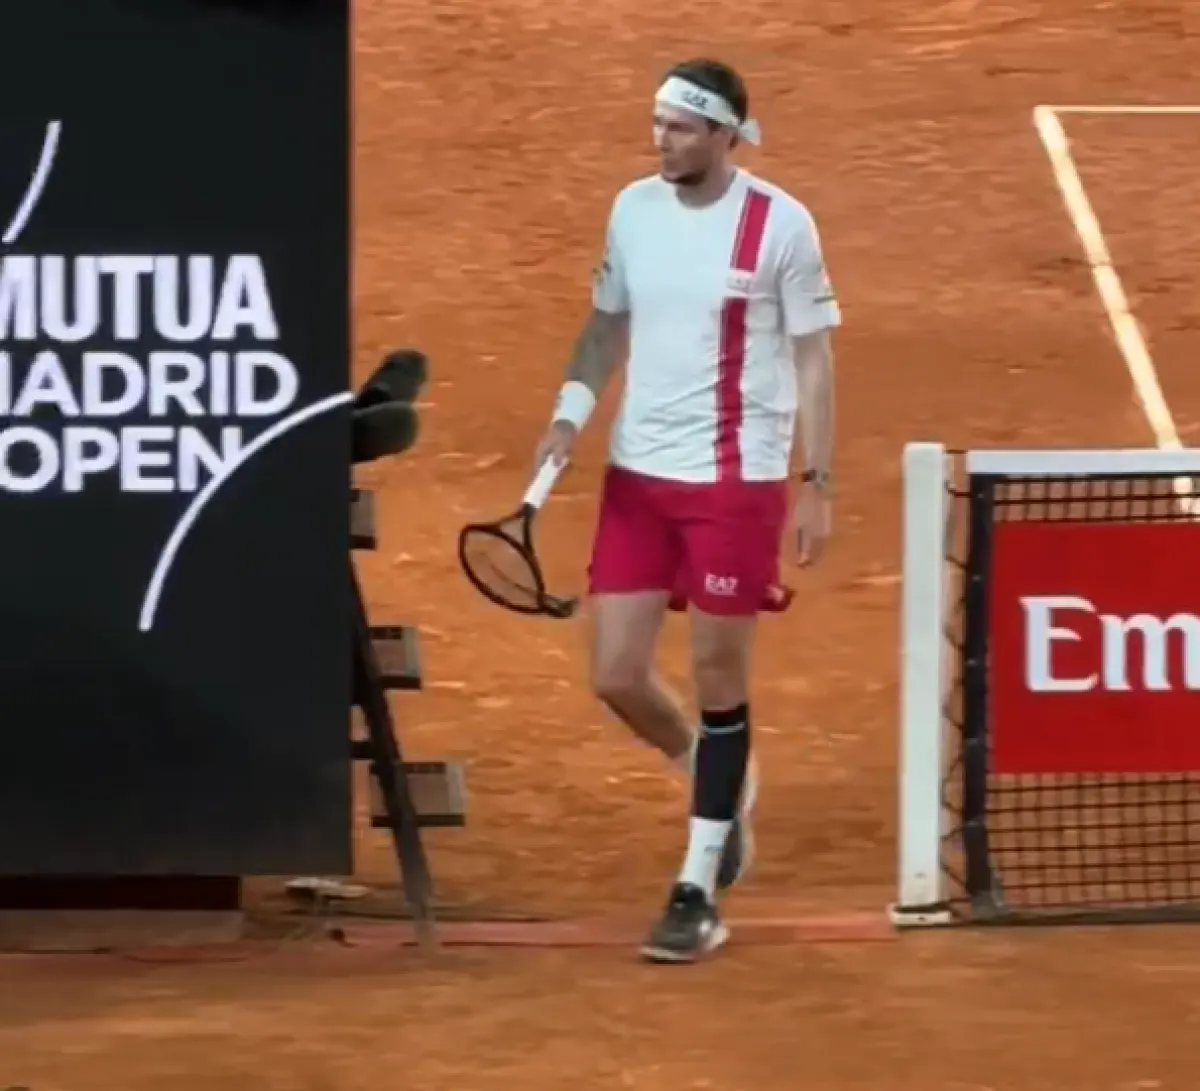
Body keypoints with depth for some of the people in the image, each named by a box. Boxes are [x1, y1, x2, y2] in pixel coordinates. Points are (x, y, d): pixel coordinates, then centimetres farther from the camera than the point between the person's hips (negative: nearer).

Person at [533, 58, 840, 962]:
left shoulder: (780, 225, -9)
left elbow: (812, 358, -4)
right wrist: (571, 414, 0)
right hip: (637, 476, 5)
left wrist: (818, 483, -8)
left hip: (735, 482, -5)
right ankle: (720, 787, 33)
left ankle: (699, 892, 10)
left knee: (719, 678, 2)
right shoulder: (633, 208, 5)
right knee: (617, 675, 3)